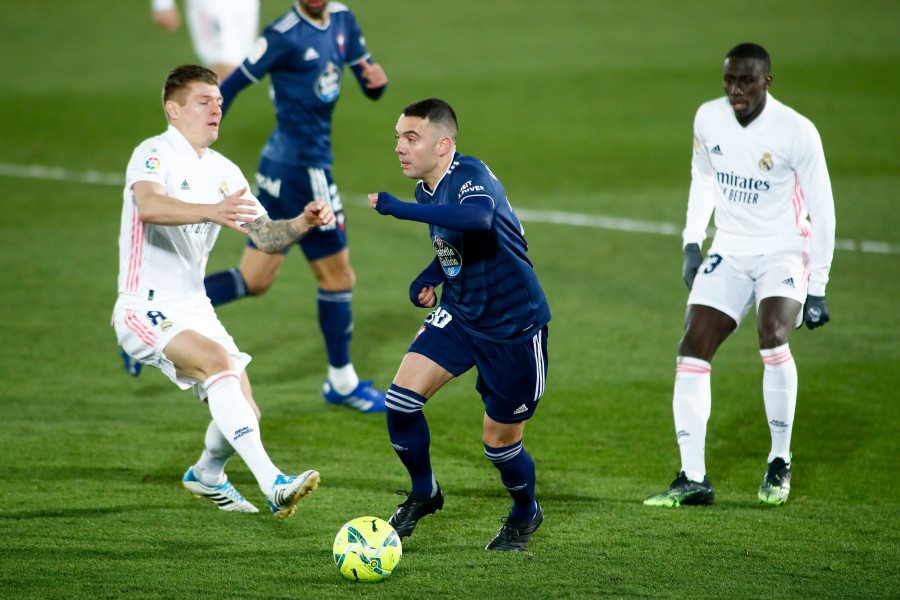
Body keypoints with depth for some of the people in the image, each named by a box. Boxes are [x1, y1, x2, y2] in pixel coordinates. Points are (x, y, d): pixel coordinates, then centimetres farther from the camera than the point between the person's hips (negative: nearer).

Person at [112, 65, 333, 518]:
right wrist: (212, 212, -50)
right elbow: (149, 206, -34)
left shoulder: (224, 172, 12)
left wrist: (303, 223, -13)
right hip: (147, 311, -8)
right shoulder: (154, 155, -12)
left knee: (243, 413, 3)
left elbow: (265, 236, 9)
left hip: (194, 309, 8)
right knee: (217, 359, -32)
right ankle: (272, 484, -40)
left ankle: (206, 474, 38)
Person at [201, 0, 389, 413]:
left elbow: (370, 89, 14)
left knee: (254, 280, 10)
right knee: (337, 275, 6)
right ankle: (342, 384, 21)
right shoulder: (285, 35, -17)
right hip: (303, 167, -8)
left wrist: (376, 81, -10)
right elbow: (231, 87, -14)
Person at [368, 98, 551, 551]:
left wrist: (398, 208, -44)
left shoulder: (470, 175, -24)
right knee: (401, 398, -13)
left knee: (500, 442, 4)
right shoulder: (426, 188, 2)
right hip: (458, 315, 7)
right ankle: (423, 493, 12)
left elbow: (477, 217, -49)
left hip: (513, 325, -7)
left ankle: (525, 515, 35)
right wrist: (430, 276, 2)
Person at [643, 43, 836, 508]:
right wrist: (691, 243, 12)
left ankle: (779, 464, -11)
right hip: (728, 252, 5)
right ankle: (693, 478, -5)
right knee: (692, 349, -10)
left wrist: (817, 288, -10)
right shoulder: (708, 119, -2)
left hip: (783, 252, -5)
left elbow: (822, 210, -9)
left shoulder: (797, 133, -16)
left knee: (773, 336, -29)